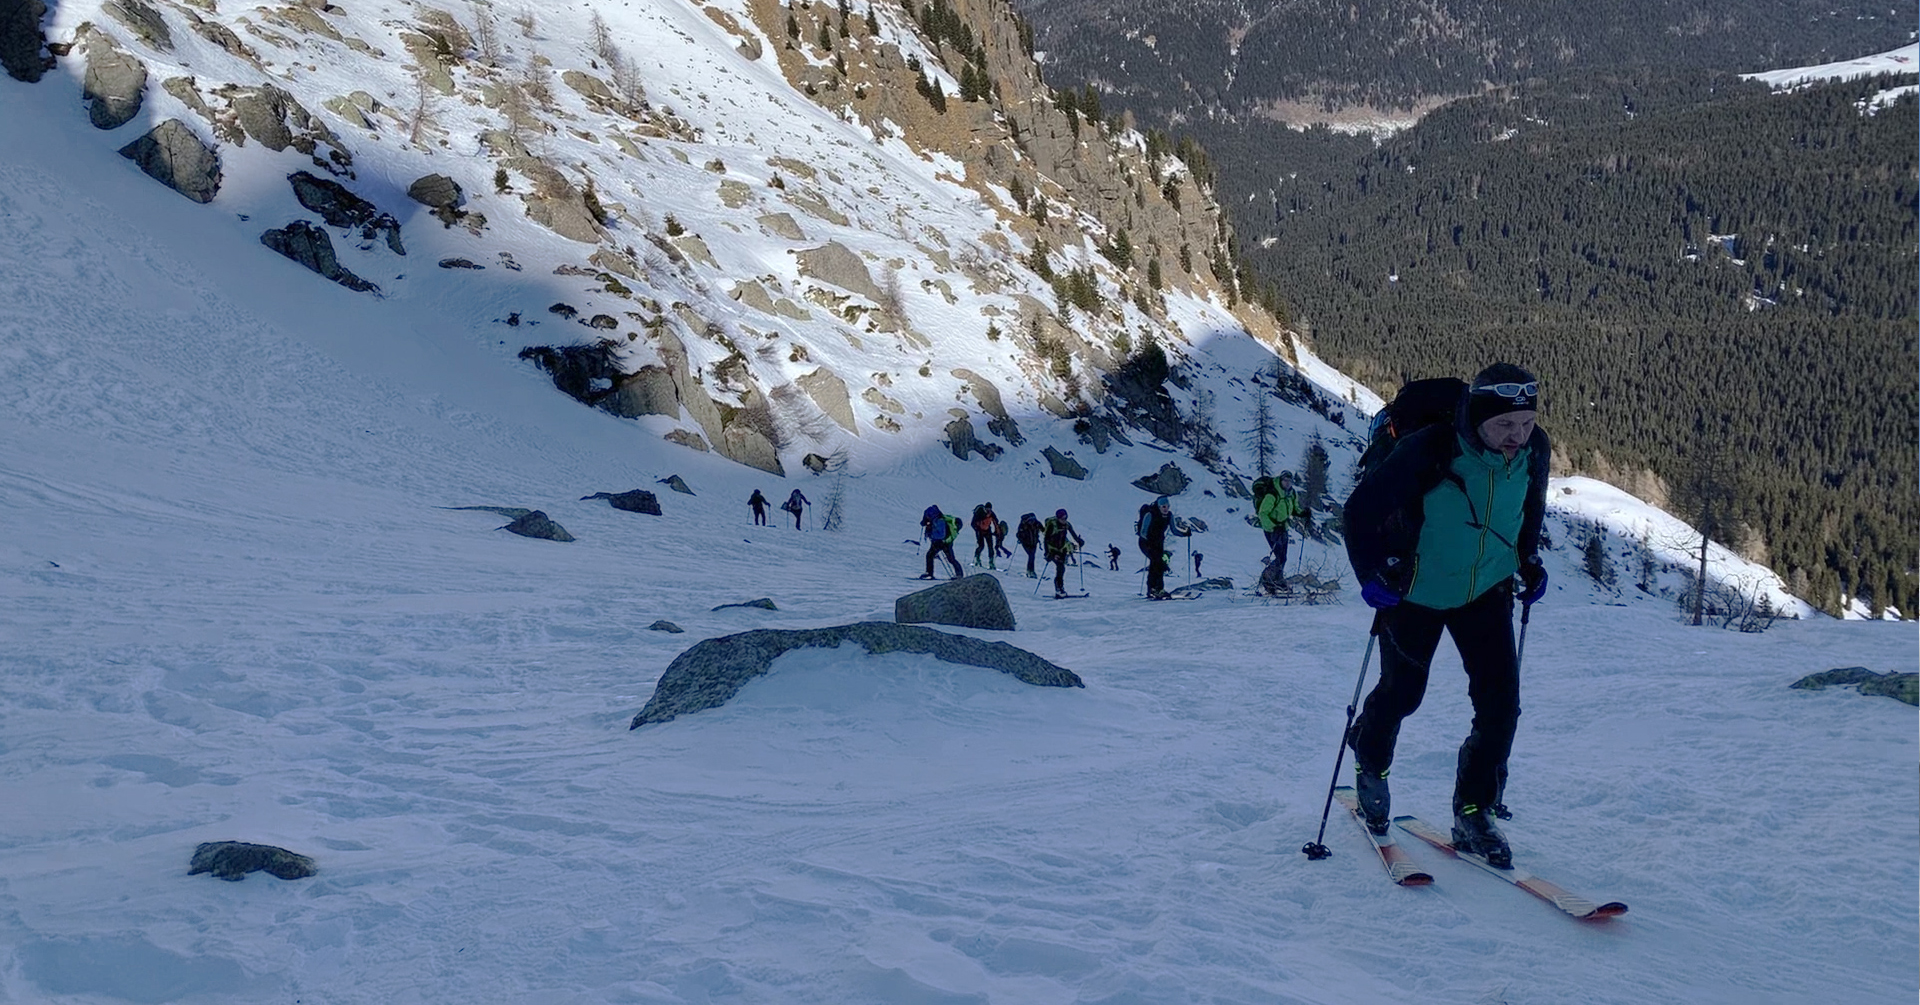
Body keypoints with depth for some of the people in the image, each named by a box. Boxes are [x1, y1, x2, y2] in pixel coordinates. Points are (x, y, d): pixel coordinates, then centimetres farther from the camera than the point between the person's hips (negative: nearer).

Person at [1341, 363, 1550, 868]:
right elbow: (1363, 508, -19)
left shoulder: (1534, 449, -13)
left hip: (1487, 590, 3)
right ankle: (1369, 763, 44)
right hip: (1416, 592, -3)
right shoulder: (1429, 451, -29)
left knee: (1501, 702, -8)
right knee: (1402, 693, 12)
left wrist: (1529, 561, 7)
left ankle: (1474, 814, 7)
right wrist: (1372, 573, -26)